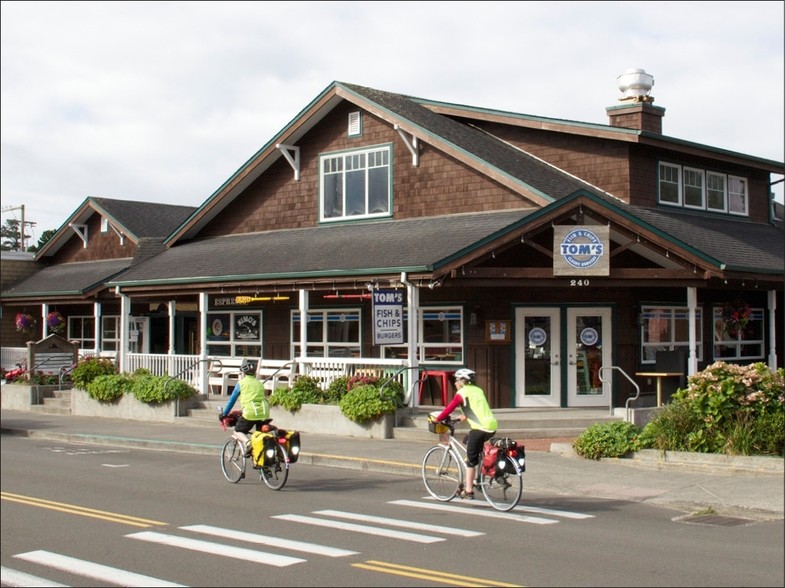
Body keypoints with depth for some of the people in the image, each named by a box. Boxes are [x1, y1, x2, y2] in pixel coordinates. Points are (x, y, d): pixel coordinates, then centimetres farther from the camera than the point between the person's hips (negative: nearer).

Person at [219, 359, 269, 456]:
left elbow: (232, 400, 12)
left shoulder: (241, 383, 7)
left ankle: (248, 443, -17)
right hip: (264, 413, 4)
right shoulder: (259, 383, 20)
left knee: (238, 431, 12)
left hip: (250, 412, -4)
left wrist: (224, 414, 22)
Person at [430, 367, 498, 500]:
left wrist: (437, 419, 10)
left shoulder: (462, 393, -1)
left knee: (471, 459, 2)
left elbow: (449, 408, -3)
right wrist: (465, 416, 47)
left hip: (480, 428, -8)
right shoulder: (478, 390, 21)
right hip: (492, 425, 8)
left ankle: (469, 491, 3)